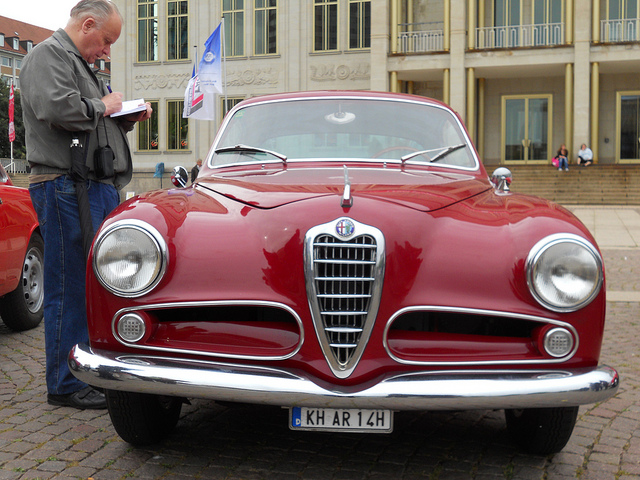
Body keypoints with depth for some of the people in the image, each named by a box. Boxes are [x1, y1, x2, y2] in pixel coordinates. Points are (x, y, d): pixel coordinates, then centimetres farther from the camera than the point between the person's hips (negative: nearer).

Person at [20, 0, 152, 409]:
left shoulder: (81, 64, 25)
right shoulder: (48, 55, -6)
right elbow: (58, 109, -24)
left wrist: (128, 119, 13)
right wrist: (104, 107, -9)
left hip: (101, 188, 10)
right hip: (66, 187, -10)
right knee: (70, 287, -6)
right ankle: (65, 385, 2)